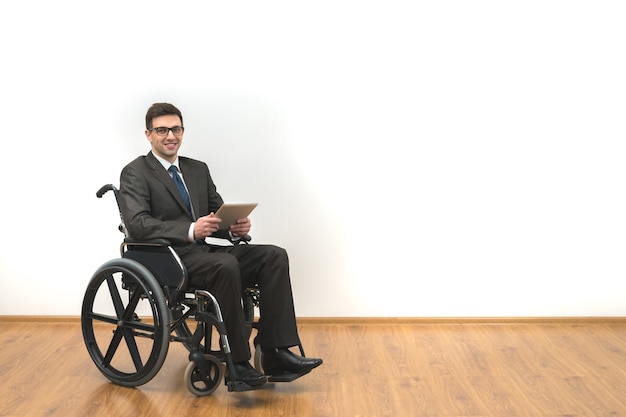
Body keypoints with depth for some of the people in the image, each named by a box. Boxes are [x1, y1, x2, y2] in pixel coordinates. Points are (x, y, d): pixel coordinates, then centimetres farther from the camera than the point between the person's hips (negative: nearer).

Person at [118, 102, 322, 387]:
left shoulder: (198, 170, 20)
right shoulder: (135, 173, 0)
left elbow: (219, 214, 18)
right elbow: (136, 224, -16)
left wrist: (235, 227, -8)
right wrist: (190, 231, -29)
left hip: (203, 252, 7)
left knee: (274, 256, -15)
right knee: (225, 265, -36)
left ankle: (276, 353, -20)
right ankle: (237, 363, -26)